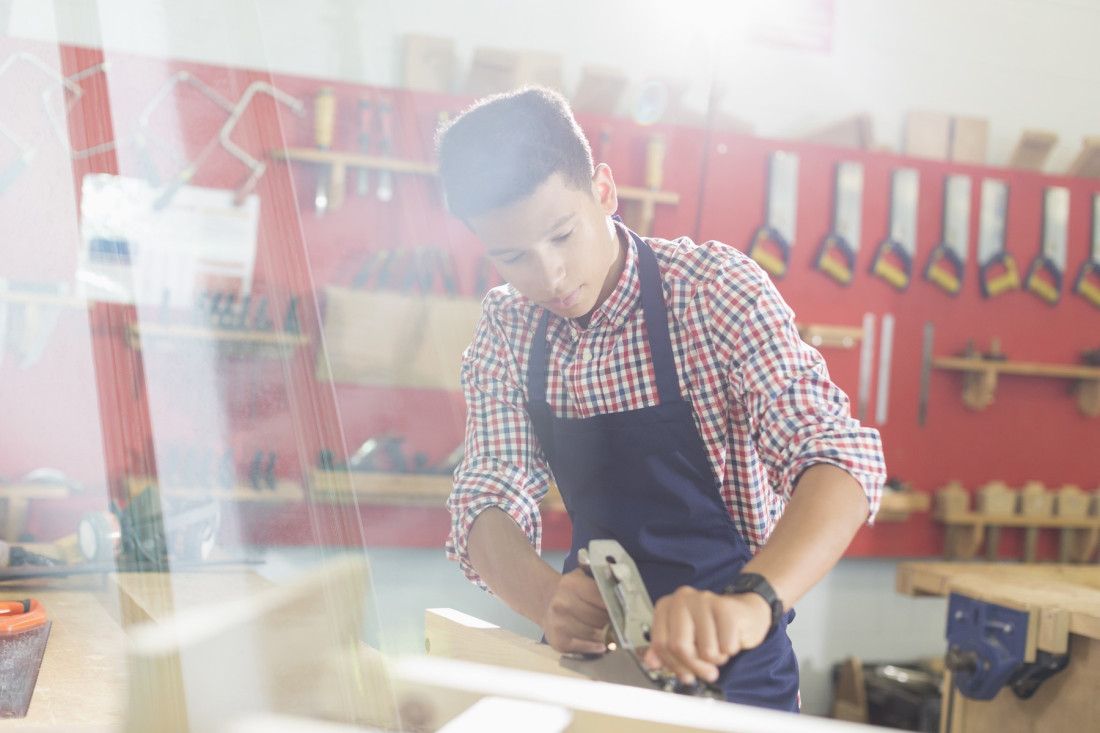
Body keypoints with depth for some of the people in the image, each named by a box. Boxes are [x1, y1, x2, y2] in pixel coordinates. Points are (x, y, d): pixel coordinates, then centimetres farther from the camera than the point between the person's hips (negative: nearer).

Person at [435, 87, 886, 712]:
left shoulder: (715, 288, -15)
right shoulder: (506, 330, -2)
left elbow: (841, 457, -24)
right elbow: (488, 498, -6)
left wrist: (752, 601, -42)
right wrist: (546, 595, -28)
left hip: (727, 667, -3)